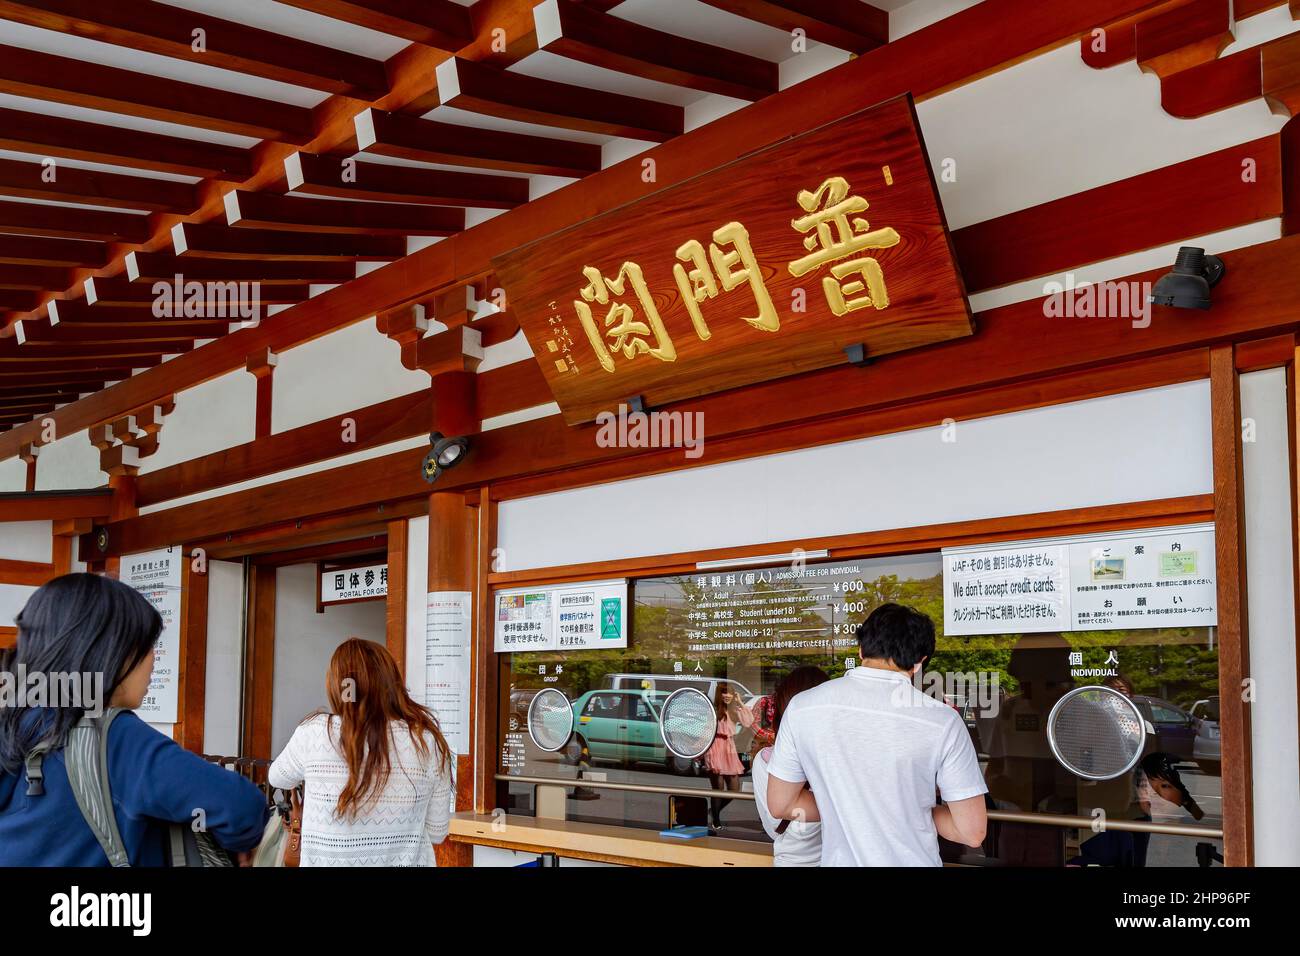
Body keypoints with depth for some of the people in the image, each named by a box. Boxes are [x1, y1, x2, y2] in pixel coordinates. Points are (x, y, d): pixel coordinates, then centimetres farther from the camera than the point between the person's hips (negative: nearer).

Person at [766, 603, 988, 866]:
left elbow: (780, 805, 0)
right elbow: (972, 832, -12)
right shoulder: (942, 721, -16)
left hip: (841, 859, 2)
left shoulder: (802, 707, -9)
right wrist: (915, 812, 4)